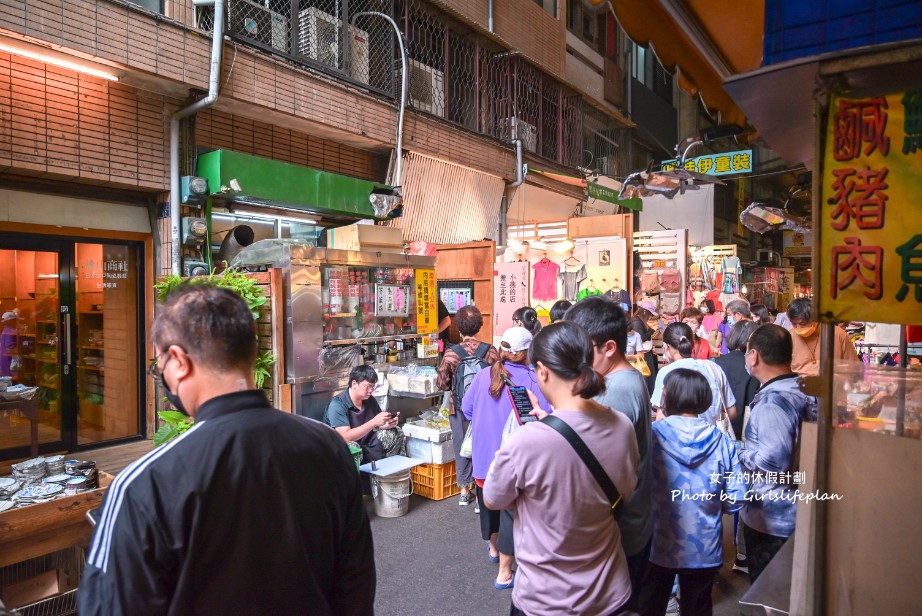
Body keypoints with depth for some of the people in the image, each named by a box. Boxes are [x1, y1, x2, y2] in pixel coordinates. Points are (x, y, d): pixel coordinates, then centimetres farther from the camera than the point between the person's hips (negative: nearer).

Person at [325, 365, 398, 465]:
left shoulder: (370, 400, 1)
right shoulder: (337, 405, -20)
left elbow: (377, 425, 12)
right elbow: (346, 437, -29)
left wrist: (389, 424, -12)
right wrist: (374, 422, -33)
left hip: (366, 445, 6)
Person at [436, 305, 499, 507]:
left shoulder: (450, 353, -13)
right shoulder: (491, 351, -11)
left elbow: (442, 384, -7)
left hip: (459, 408, 0)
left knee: (462, 447, 16)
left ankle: (464, 492, 27)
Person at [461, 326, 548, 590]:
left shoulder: (484, 375, -5)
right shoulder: (532, 380, -20)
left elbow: (467, 408, 5)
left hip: (484, 452, 5)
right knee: (512, 509, 9)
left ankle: (493, 548, 49)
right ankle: (504, 573, 19)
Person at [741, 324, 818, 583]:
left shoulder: (773, 401, -26)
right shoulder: (805, 390, 2)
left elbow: (773, 462, -33)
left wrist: (740, 455, -16)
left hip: (771, 521, -9)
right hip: (796, 512, 9)